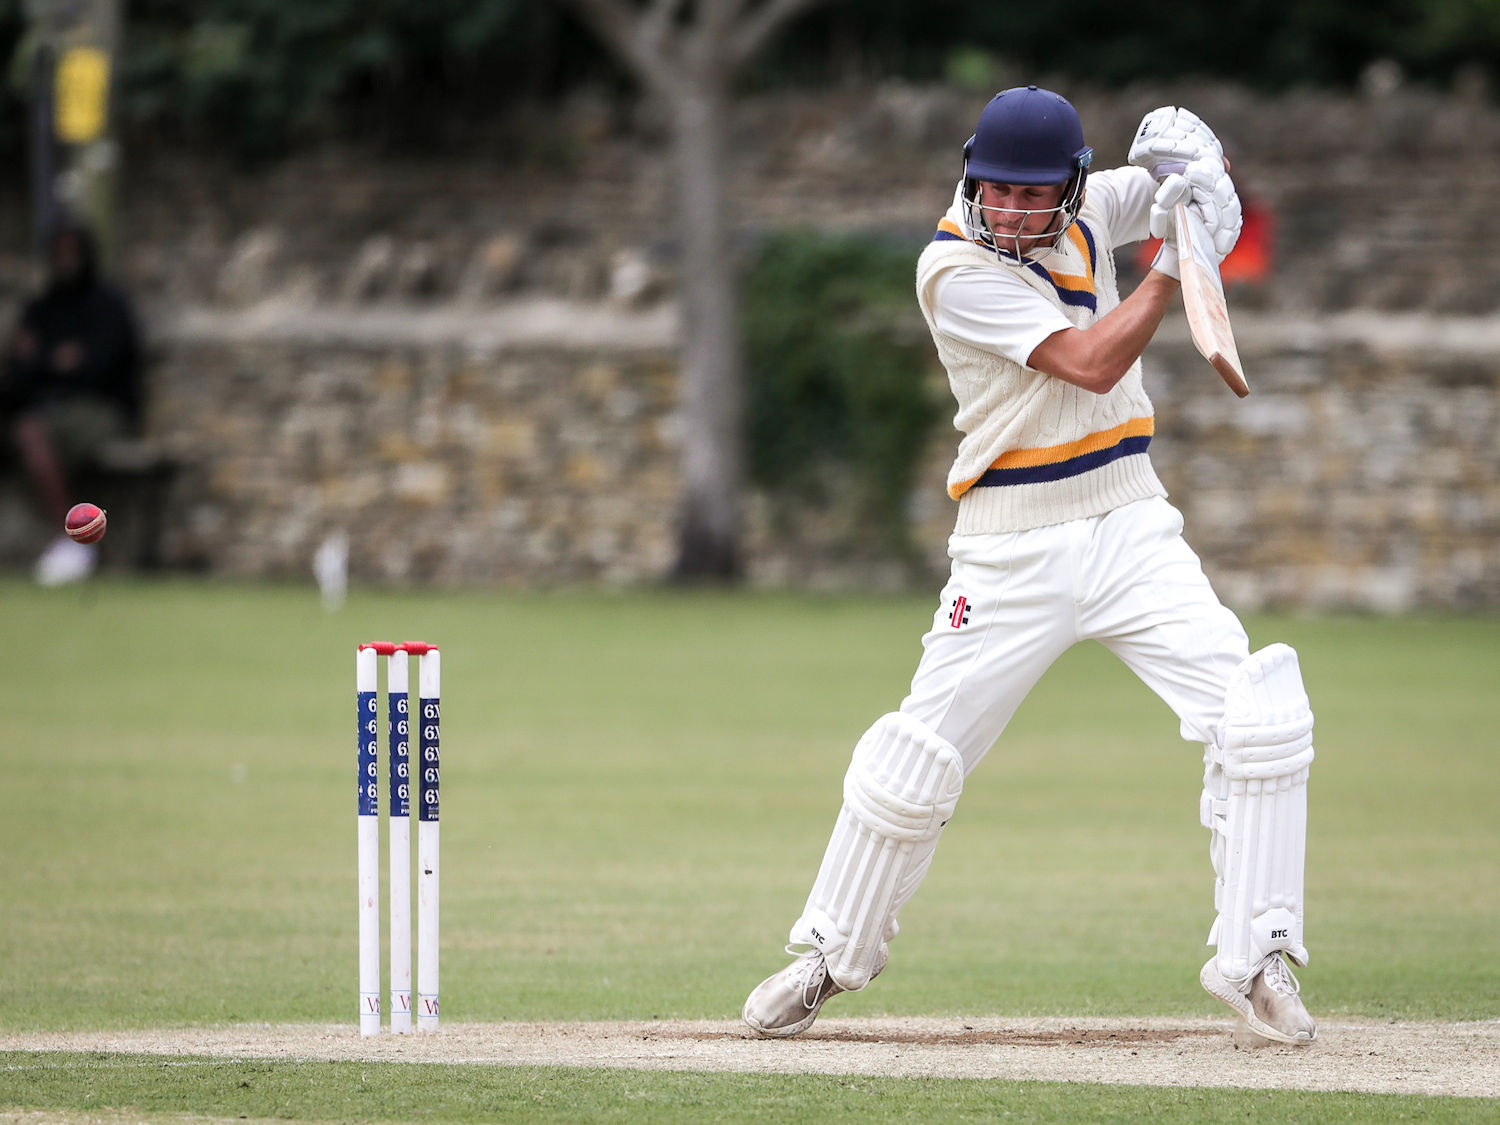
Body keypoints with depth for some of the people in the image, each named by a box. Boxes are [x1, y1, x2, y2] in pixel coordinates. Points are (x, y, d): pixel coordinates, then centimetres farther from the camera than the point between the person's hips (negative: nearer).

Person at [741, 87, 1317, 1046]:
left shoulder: (1090, 210, 2)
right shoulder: (956, 268, -15)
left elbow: (1207, 174, 12)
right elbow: (1090, 362, -22)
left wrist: (1190, 150, -11)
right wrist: (1175, 261, -25)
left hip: (1131, 530, 4)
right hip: (1014, 552, -4)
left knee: (1261, 720, -12)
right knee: (915, 761, -1)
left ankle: (1253, 958, -3)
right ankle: (832, 957, 20)